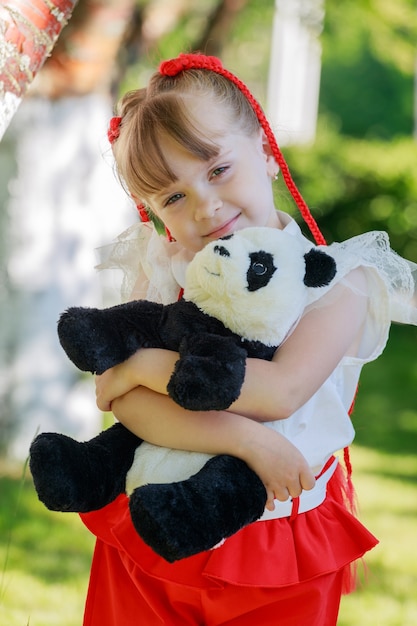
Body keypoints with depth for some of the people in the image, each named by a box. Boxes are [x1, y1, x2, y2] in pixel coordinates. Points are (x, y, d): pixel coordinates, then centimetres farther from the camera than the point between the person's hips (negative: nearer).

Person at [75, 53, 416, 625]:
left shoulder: (336, 280, -13)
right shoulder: (162, 272, -6)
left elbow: (281, 390, -28)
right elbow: (127, 402, -19)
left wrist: (147, 363, -22)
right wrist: (245, 437, -32)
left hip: (283, 548, -2)